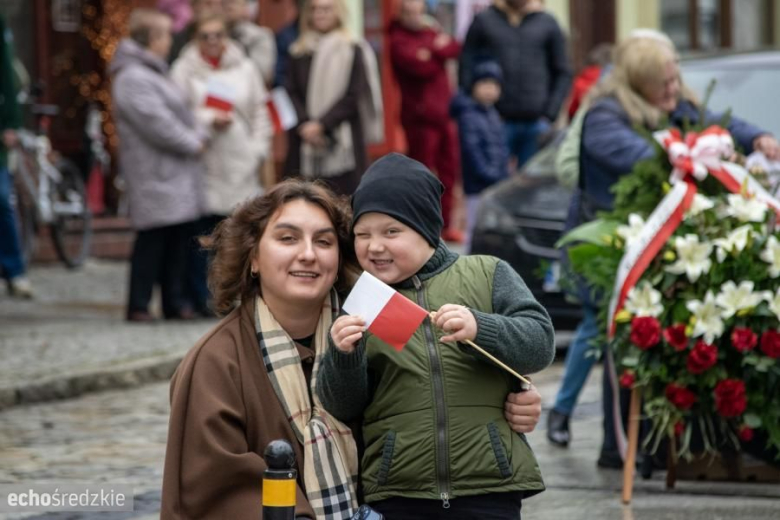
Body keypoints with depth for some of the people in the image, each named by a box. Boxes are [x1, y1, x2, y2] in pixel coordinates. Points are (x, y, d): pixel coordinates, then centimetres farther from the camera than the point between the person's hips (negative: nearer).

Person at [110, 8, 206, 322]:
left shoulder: (153, 73, 20)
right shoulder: (133, 78, -14)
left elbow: (179, 113, 22)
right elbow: (156, 122, -20)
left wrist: (198, 136, 4)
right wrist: (192, 143, -11)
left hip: (176, 173, 10)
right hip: (155, 174, -10)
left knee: (178, 238, 9)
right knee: (152, 239, -8)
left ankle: (175, 302, 14)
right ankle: (138, 305, -2)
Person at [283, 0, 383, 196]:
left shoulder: (354, 51, 2)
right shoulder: (299, 53, 12)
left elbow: (352, 97, -4)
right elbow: (290, 93, 5)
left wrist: (321, 124, -13)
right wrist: (304, 124, -12)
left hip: (342, 143, -3)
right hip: (304, 144, 3)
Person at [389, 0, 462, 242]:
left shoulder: (431, 30, 16)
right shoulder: (399, 40, -6)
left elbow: (454, 49, -1)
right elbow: (422, 68, -20)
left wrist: (434, 51, -17)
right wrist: (439, 54, -4)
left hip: (443, 111, 7)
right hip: (420, 114, -7)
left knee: (449, 170, 10)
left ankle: (445, 223, 20)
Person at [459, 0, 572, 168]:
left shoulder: (547, 24, 8)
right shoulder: (484, 21, 6)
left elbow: (563, 74, 9)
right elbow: (466, 69, 5)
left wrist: (549, 115, -1)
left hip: (535, 123, 1)